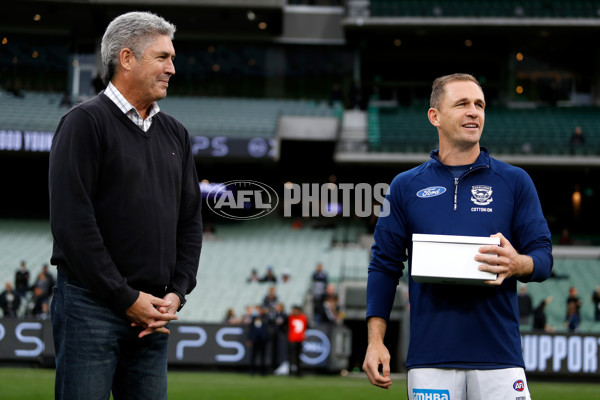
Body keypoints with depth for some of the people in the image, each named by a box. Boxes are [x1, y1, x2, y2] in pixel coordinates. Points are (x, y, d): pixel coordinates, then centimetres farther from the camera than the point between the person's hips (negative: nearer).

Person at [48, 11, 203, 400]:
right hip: (92, 305, -7)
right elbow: (72, 221, -15)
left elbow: (191, 221, 18)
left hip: (154, 311, 7)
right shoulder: (86, 122, -7)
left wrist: (177, 293, 2)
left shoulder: (175, 133, 16)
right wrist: (126, 298, -14)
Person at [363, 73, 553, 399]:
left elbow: (544, 258, 7)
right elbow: (385, 265, 9)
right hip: (430, 357, 0)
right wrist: (375, 342, 0)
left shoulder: (515, 182, 9)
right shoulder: (405, 186, 10)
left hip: (499, 356, 0)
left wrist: (517, 264, -17)